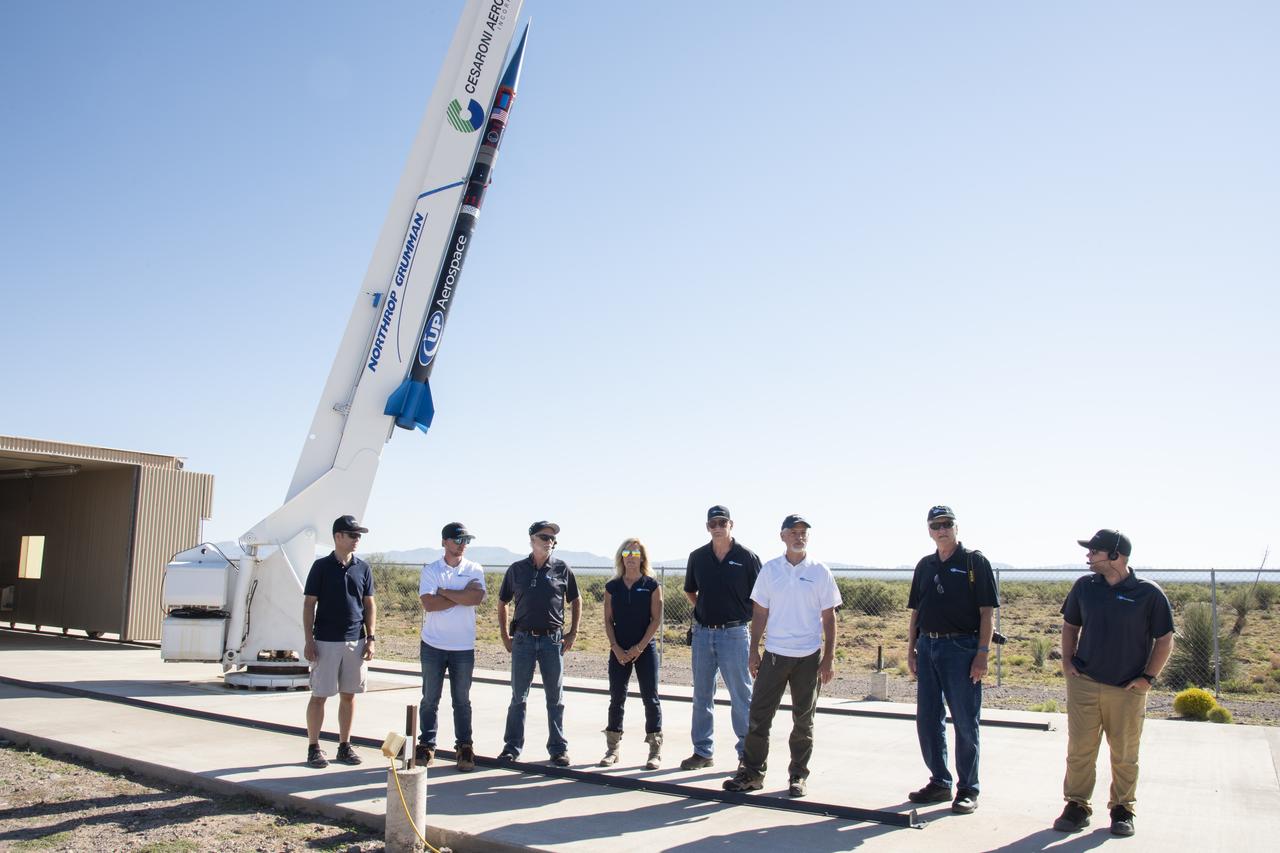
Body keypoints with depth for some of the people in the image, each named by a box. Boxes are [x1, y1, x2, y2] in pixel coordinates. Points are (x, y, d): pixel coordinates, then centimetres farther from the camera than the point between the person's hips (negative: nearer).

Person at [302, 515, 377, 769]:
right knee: (319, 696, 2)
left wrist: (370, 639, 3)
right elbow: (309, 605, -3)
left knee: (349, 695, 9)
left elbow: (369, 605, 10)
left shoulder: (363, 568, 6)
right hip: (326, 642, -3)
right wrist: (309, 641, -8)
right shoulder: (321, 566, -4)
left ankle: (345, 745, 20)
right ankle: (313, 747, 12)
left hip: (356, 642, 4)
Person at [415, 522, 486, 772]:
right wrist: (462, 595, -12)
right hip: (433, 645, 0)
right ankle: (426, 746, 17)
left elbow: (477, 598, -16)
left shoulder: (475, 570, 3)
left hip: (463, 646, 1)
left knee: (462, 700, 8)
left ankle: (464, 748, 16)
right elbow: (429, 603, -14)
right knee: (430, 699, 7)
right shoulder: (430, 570, 0)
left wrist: (445, 592, -12)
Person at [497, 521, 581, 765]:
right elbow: (502, 602, 13)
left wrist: (573, 633, 5)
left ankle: (558, 748, 14)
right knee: (518, 696, 7)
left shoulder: (562, 569, 2)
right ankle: (512, 747, 17)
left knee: (555, 697, 6)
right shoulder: (516, 569, 4)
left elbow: (576, 601, 11)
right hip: (523, 639, 1)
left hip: (553, 639, 0)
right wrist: (504, 634, 7)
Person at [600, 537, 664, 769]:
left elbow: (656, 620, -5)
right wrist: (616, 648, -6)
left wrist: (639, 647, -12)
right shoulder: (612, 587, 6)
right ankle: (612, 749, 14)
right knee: (616, 698, 5)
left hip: (645, 649, -2)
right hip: (619, 651, 3)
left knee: (650, 698, -1)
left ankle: (655, 751, 5)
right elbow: (608, 621, 5)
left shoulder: (652, 586, -1)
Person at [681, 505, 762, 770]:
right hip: (702, 632, 4)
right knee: (702, 696, 11)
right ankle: (702, 751, 22)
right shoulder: (698, 557, 6)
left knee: (742, 696, 2)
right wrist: (705, 610, 9)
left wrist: (744, 618, -4)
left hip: (734, 633, -4)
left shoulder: (747, 557, -5)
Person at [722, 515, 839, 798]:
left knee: (803, 721, 9)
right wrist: (754, 651, 2)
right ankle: (752, 772, 12)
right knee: (759, 715, 1)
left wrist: (829, 658, -3)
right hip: (774, 654, 1)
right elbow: (760, 613, 6)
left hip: (809, 657, -1)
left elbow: (829, 618, 2)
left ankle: (798, 776, 21)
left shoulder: (820, 572, 0)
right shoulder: (769, 570, 3)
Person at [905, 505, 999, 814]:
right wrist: (911, 649, 10)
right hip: (927, 647, 6)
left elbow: (988, 612, -7)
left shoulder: (974, 562, -3)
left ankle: (968, 790, 13)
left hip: (961, 649, -6)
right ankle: (939, 783, 22)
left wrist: (983, 654, -14)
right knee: (928, 720, 10)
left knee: (965, 722, 1)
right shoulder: (925, 566, 13)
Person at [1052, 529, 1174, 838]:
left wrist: (1148, 677, -5)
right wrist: (1068, 661, 5)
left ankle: (1122, 809, 24)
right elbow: (1070, 626, 16)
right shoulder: (1084, 586, 3)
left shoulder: (1149, 593, -8)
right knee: (1079, 750, 4)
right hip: (1083, 684, 3)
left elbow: (1164, 640, 0)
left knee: (1125, 755, 9)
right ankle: (1076, 806, 15)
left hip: (1128, 689, -2)